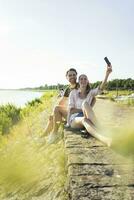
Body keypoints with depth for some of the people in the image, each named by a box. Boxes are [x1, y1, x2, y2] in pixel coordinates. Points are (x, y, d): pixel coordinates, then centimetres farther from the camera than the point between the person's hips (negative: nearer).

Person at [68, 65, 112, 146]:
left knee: (85, 103, -33)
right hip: (74, 119, -1)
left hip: (86, 119, 1)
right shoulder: (73, 93, 5)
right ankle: (103, 138, -67)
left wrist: (107, 73, -29)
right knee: (84, 120, -40)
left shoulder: (91, 92, 8)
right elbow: (71, 110, -2)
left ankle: (101, 132, -48)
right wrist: (85, 110, -12)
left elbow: (101, 88, -14)